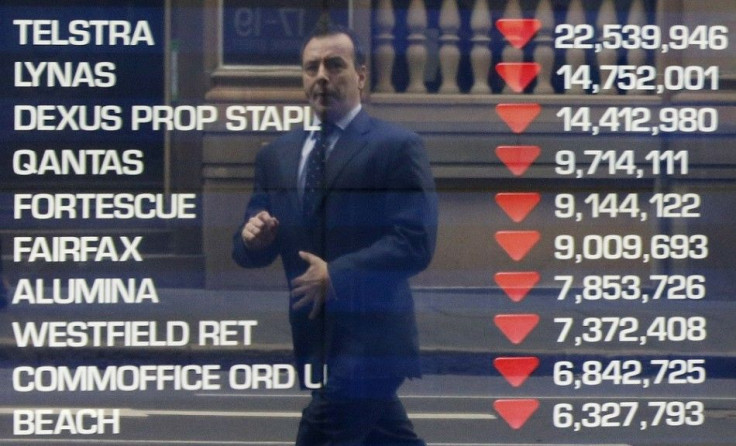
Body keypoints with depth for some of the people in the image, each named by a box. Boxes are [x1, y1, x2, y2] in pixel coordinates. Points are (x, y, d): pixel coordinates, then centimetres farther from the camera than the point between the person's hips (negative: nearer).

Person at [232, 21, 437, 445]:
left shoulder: (398, 146, -6)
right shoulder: (277, 155, 13)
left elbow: (416, 243, -14)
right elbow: (252, 250, 15)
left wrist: (337, 275, -21)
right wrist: (253, 238, -9)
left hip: (370, 336, -7)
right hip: (314, 339, 7)